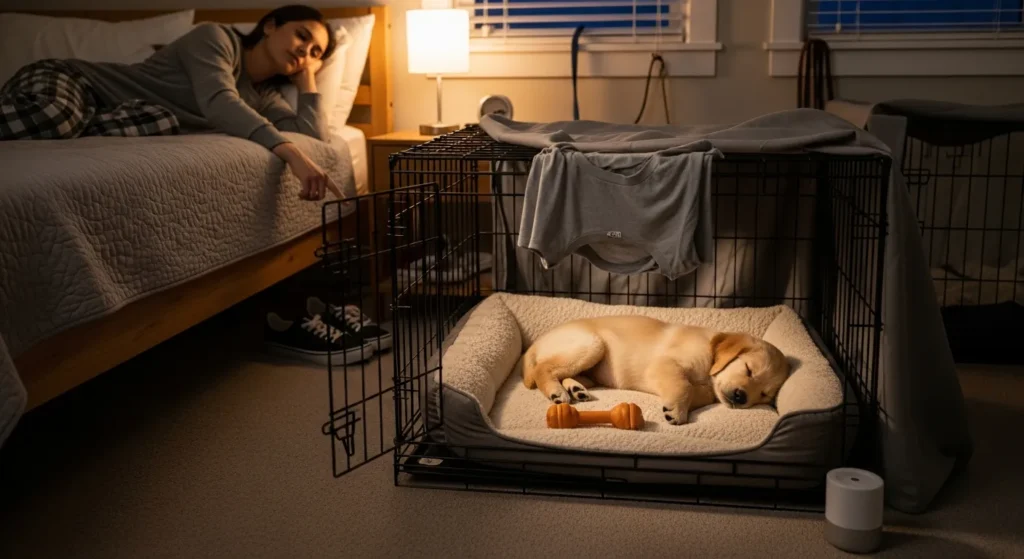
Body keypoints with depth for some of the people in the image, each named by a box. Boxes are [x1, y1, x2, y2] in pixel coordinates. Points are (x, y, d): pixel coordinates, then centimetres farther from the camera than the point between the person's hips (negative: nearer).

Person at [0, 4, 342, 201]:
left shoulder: (264, 97, 11)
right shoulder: (215, 37, -10)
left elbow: (314, 135, -4)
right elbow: (217, 102, -30)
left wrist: (308, 77, 6)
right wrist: (290, 152, -44)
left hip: (115, 121, 7)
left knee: (162, 121, -31)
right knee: (47, 118, -44)